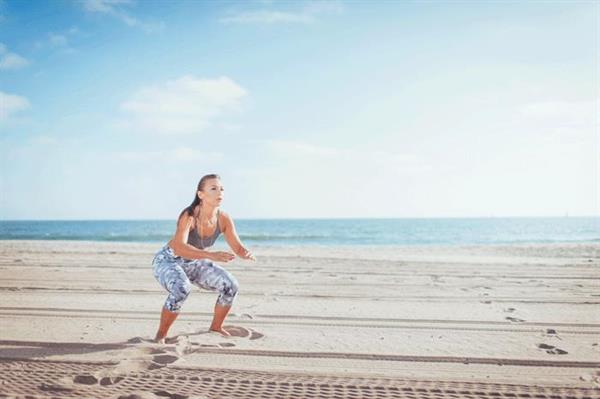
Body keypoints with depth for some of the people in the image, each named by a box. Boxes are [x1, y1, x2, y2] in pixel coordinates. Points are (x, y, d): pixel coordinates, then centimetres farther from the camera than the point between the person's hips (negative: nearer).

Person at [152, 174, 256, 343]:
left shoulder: (224, 219, -16)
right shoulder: (189, 216, -32)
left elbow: (238, 248, -10)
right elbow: (179, 247, -46)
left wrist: (247, 254, -34)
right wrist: (211, 255, -58)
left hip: (194, 263, 6)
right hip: (168, 261, -5)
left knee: (230, 286, -10)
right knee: (181, 289, -36)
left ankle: (215, 327, 14)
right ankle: (160, 335, -14)